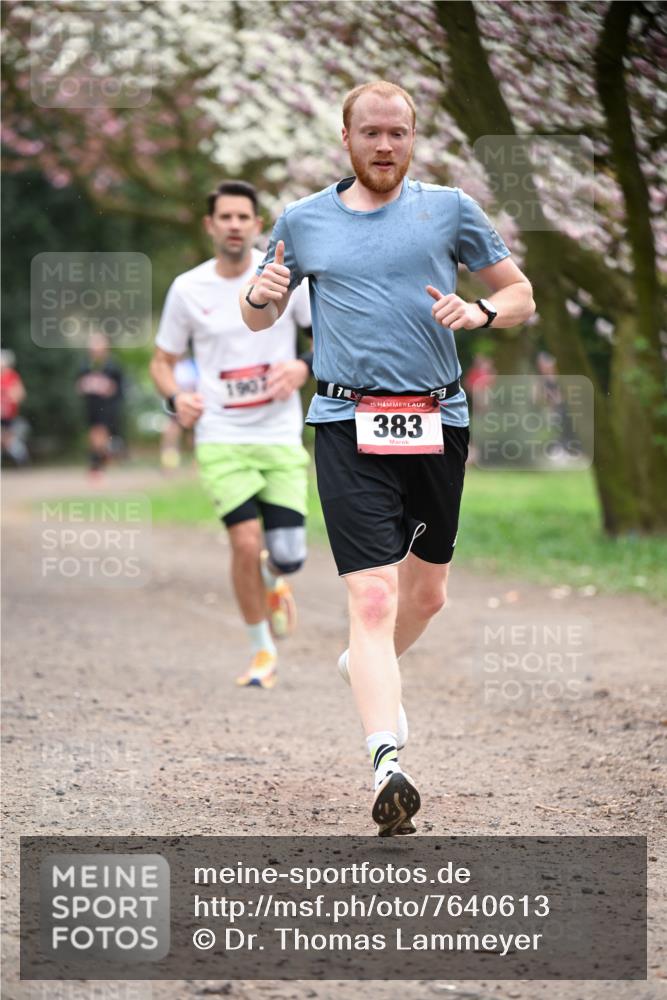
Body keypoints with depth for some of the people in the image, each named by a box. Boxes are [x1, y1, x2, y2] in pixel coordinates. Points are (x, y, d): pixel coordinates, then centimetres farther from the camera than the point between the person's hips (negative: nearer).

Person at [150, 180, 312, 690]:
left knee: (287, 555, -6)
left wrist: (304, 368, -13)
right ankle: (262, 651, 7)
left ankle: (274, 582, 34)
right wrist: (176, 398, -8)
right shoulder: (188, 289, 1)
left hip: (282, 436, 0)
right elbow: (163, 360, 13)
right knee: (246, 543, -15)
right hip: (221, 437, 0)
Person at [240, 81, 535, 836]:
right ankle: (387, 764, -25)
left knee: (427, 590, 17)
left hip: (437, 421, 2)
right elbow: (259, 318, 19)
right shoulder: (302, 221, 8)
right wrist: (261, 294, -5)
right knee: (372, 596, -16)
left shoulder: (448, 208, 7)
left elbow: (521, 296, 13)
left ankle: (370, 669, 48)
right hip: (348, 426, -2)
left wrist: (479, 312, -9)